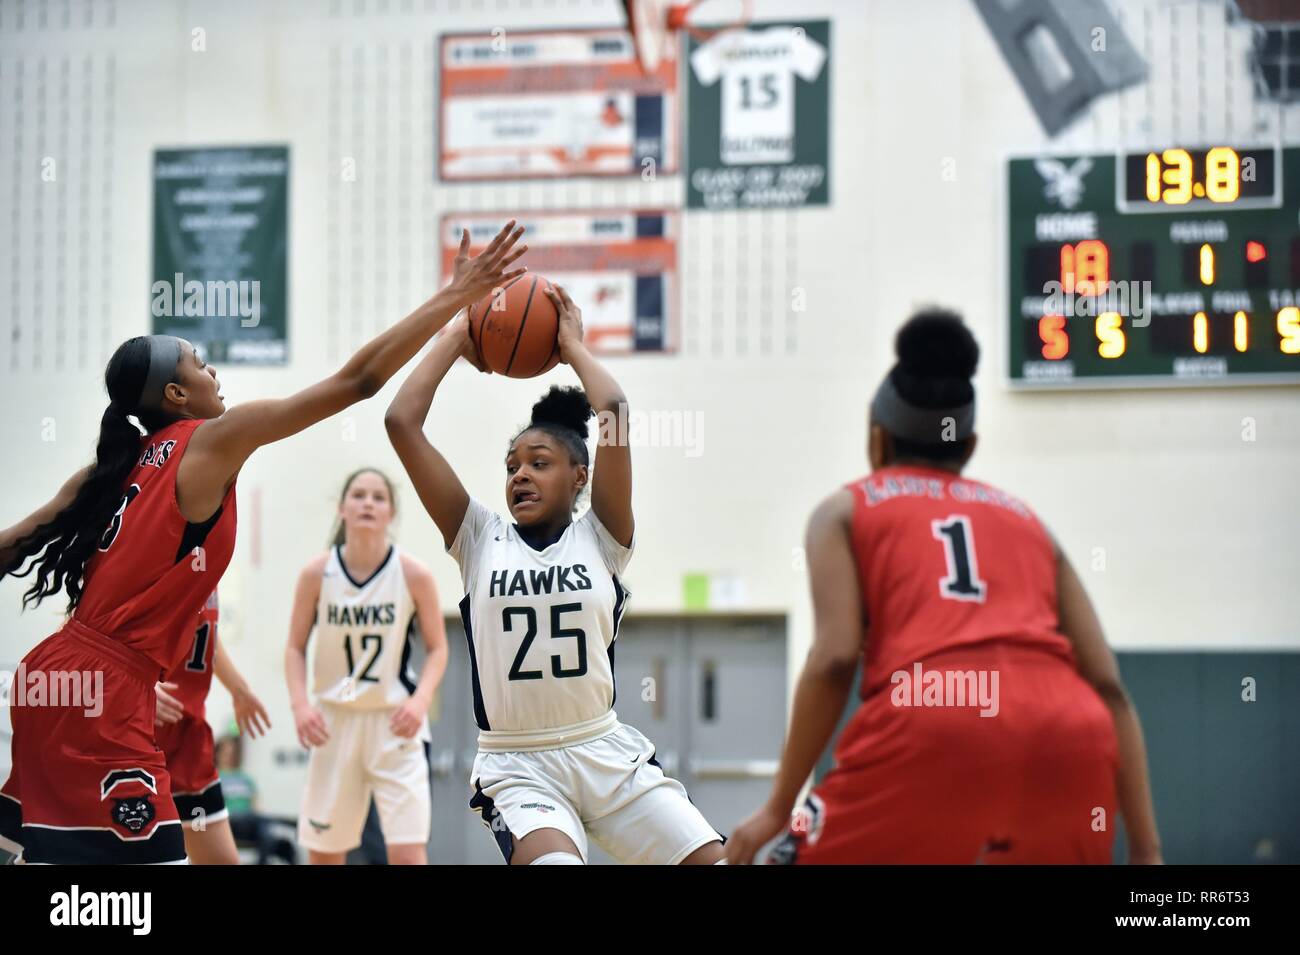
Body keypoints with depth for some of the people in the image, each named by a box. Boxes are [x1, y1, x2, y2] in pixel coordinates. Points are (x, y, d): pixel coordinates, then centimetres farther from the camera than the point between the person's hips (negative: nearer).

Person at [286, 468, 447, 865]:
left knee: (408, 854, -11)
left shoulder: (413, 575, -8)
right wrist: (300, 704, -12)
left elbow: (437, 648, 1)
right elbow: (296, 647, 5)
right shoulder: (316, 574, -5)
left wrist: (421, 699, -17)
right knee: (322, 852, 10)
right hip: (334, 721, 2)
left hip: (395, 720, -2)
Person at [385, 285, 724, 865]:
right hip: (516, 767, -2)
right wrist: (456, 338, 8)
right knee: (554, 861, -32)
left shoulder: (600, 538, 5)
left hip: (608, 754, 2)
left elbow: (615, 413, -9)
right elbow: (402, 422, -1)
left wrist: (573, 346, 6)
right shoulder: (479, 541, 5)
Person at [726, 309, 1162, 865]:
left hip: (933, 729, -3)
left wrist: (778, 807, 7)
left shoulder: (846, 510, 21)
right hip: (1067, 738, 3)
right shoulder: (1026, 520, 30)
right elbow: (1108, 687, 19)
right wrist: (1145, 850, 17)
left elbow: (835, 658, 2)